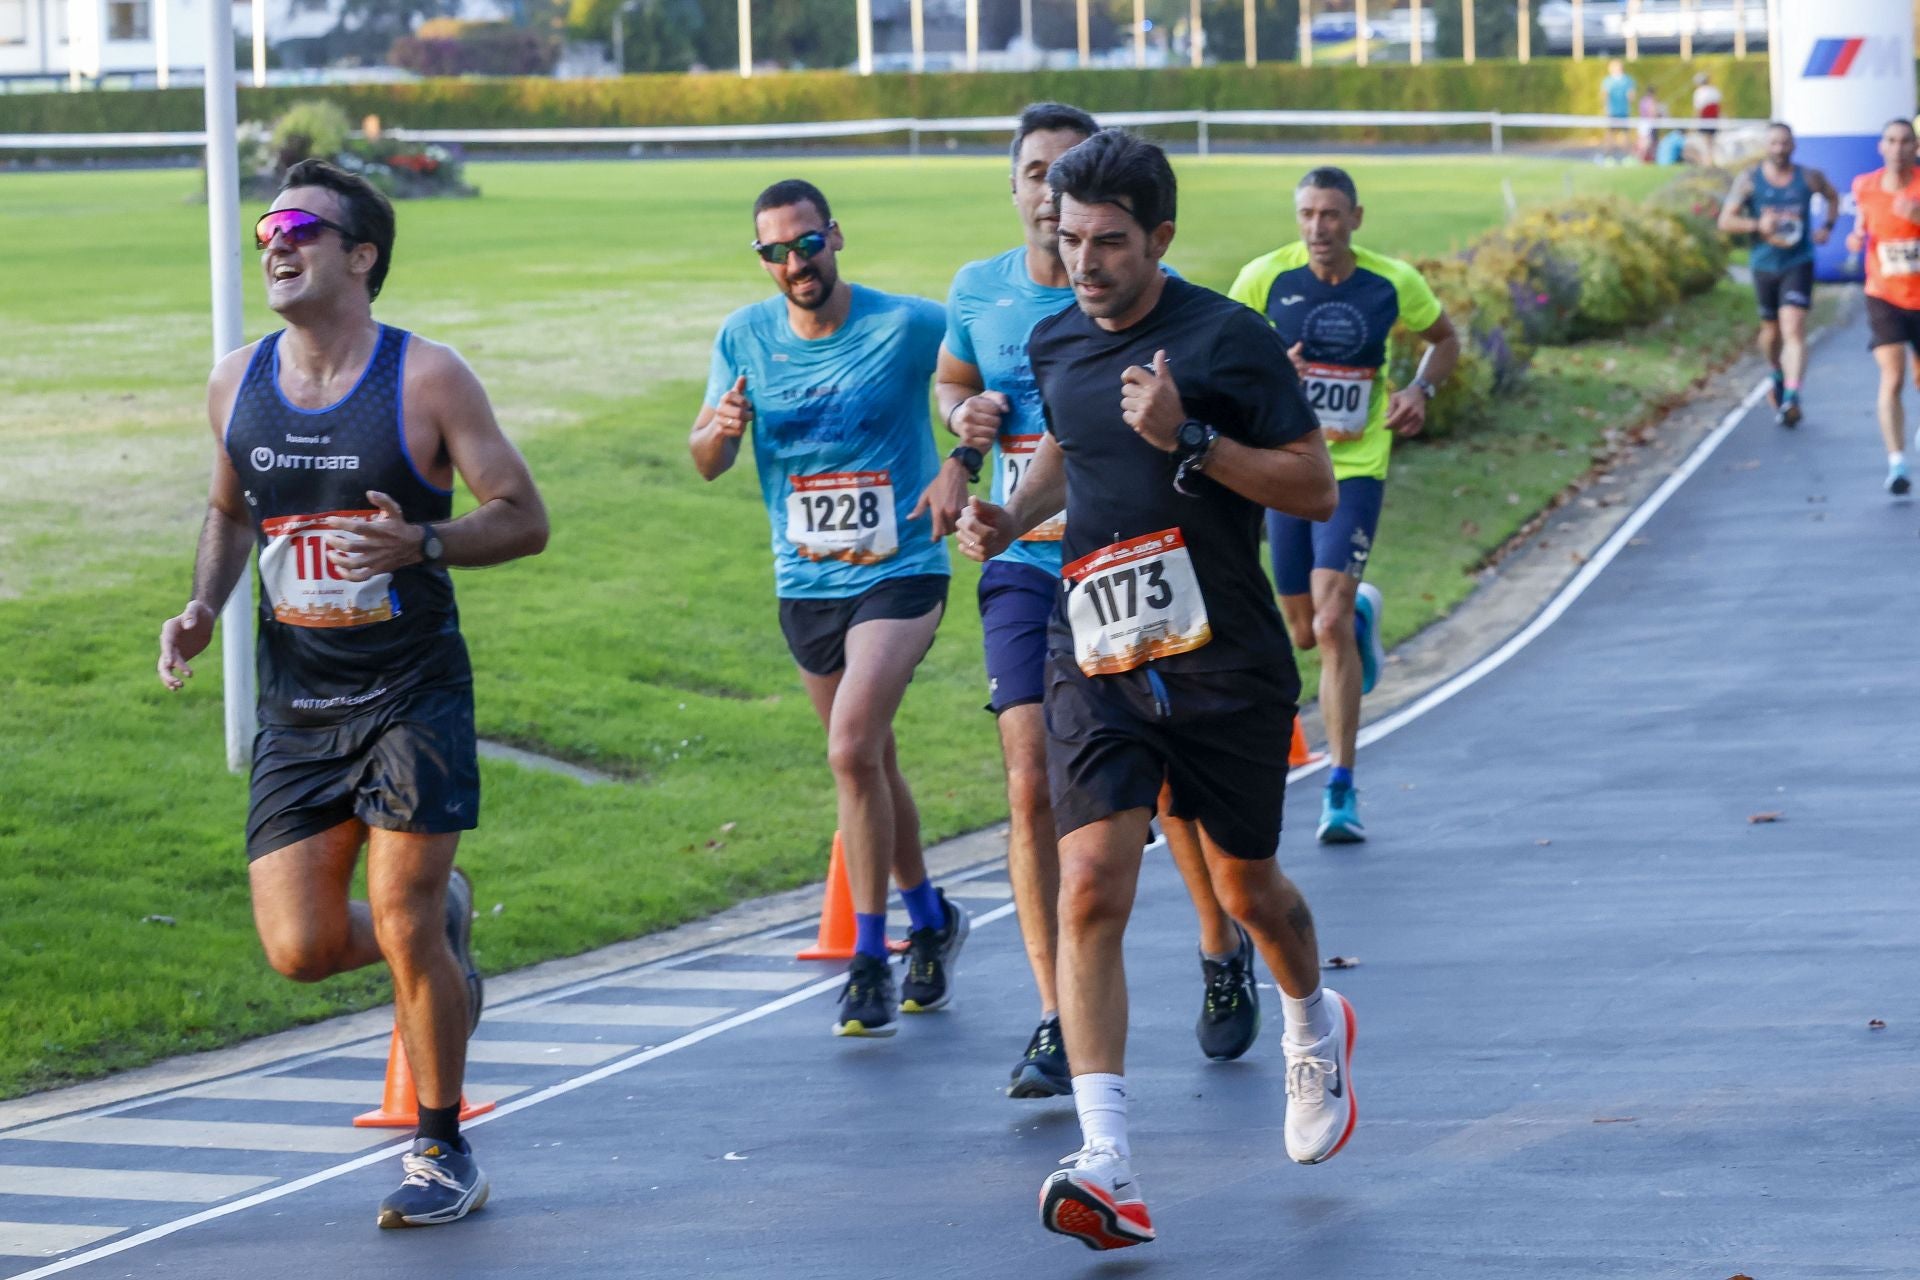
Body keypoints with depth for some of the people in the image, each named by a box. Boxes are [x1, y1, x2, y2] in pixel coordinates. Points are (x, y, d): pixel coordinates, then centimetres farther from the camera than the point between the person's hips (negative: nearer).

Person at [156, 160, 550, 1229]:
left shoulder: (427, 379, -10)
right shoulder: (238, 384, 4)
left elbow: (525, 520, -8)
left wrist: (420, 544, -25)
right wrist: (205, 605, 3)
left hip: (413, 691, -4)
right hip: (297, 702, 4)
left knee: (403, 933, -6)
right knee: (301, 949, -3)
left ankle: (445, 1153, 14)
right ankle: (439, 914, 31)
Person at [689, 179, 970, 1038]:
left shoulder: (907, 326, -11)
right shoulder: (744, 337, 1)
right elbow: (706, 464, 2)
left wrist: (958, 468, -16)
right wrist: (719, 431, -21)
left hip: (898, 572, -5)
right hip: (804, 583, 5)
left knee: (853, 751, -19)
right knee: (871, 760, 17)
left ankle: (870, 959, -10)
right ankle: (930, 919, 38)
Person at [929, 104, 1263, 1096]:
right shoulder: (979, 291, 4)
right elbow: (951, 380, 24)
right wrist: (967, 419, 2)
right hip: (1025, 569, 2)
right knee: (1032, 786, -10)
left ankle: (1224, 955, 36)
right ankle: (1057, 1026, -7)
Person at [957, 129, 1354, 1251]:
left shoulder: (1228, 340, -11)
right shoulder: (1055, 345, 5)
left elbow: (1317, 489, -10)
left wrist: (1189, 440, -22)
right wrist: (1013, 516, 6)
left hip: (1226, 664, -3)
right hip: (1096, 662, 3)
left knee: (1247, 886, 14)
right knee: (1091, 892, -15)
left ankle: (1316, 1030, 50)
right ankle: (1109, 1168, -20)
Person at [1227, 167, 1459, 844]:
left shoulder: (1394, 282, -5)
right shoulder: (1265, 277, -7)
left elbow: (1445, 338, 14)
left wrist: (1420, 391, -6)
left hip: (1357, 468, -2)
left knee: (1330, 625, -16)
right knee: (1304, 633, 11)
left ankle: (1341, 789, -11)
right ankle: (1362, 613, 50)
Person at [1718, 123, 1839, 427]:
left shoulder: (1809, 178, 0)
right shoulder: (1748, 180, -2)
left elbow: (1833, 197, 21)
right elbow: (1726, 221, -4)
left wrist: (1828, 226, 5)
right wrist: (1758, 225, -19)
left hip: (1798, 264, -2)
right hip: (1765, 265, 2)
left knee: (1794, 330, -17)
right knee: (1771, 331, 15)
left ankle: (1791, 398, -25)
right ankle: (1778, 376, 46)